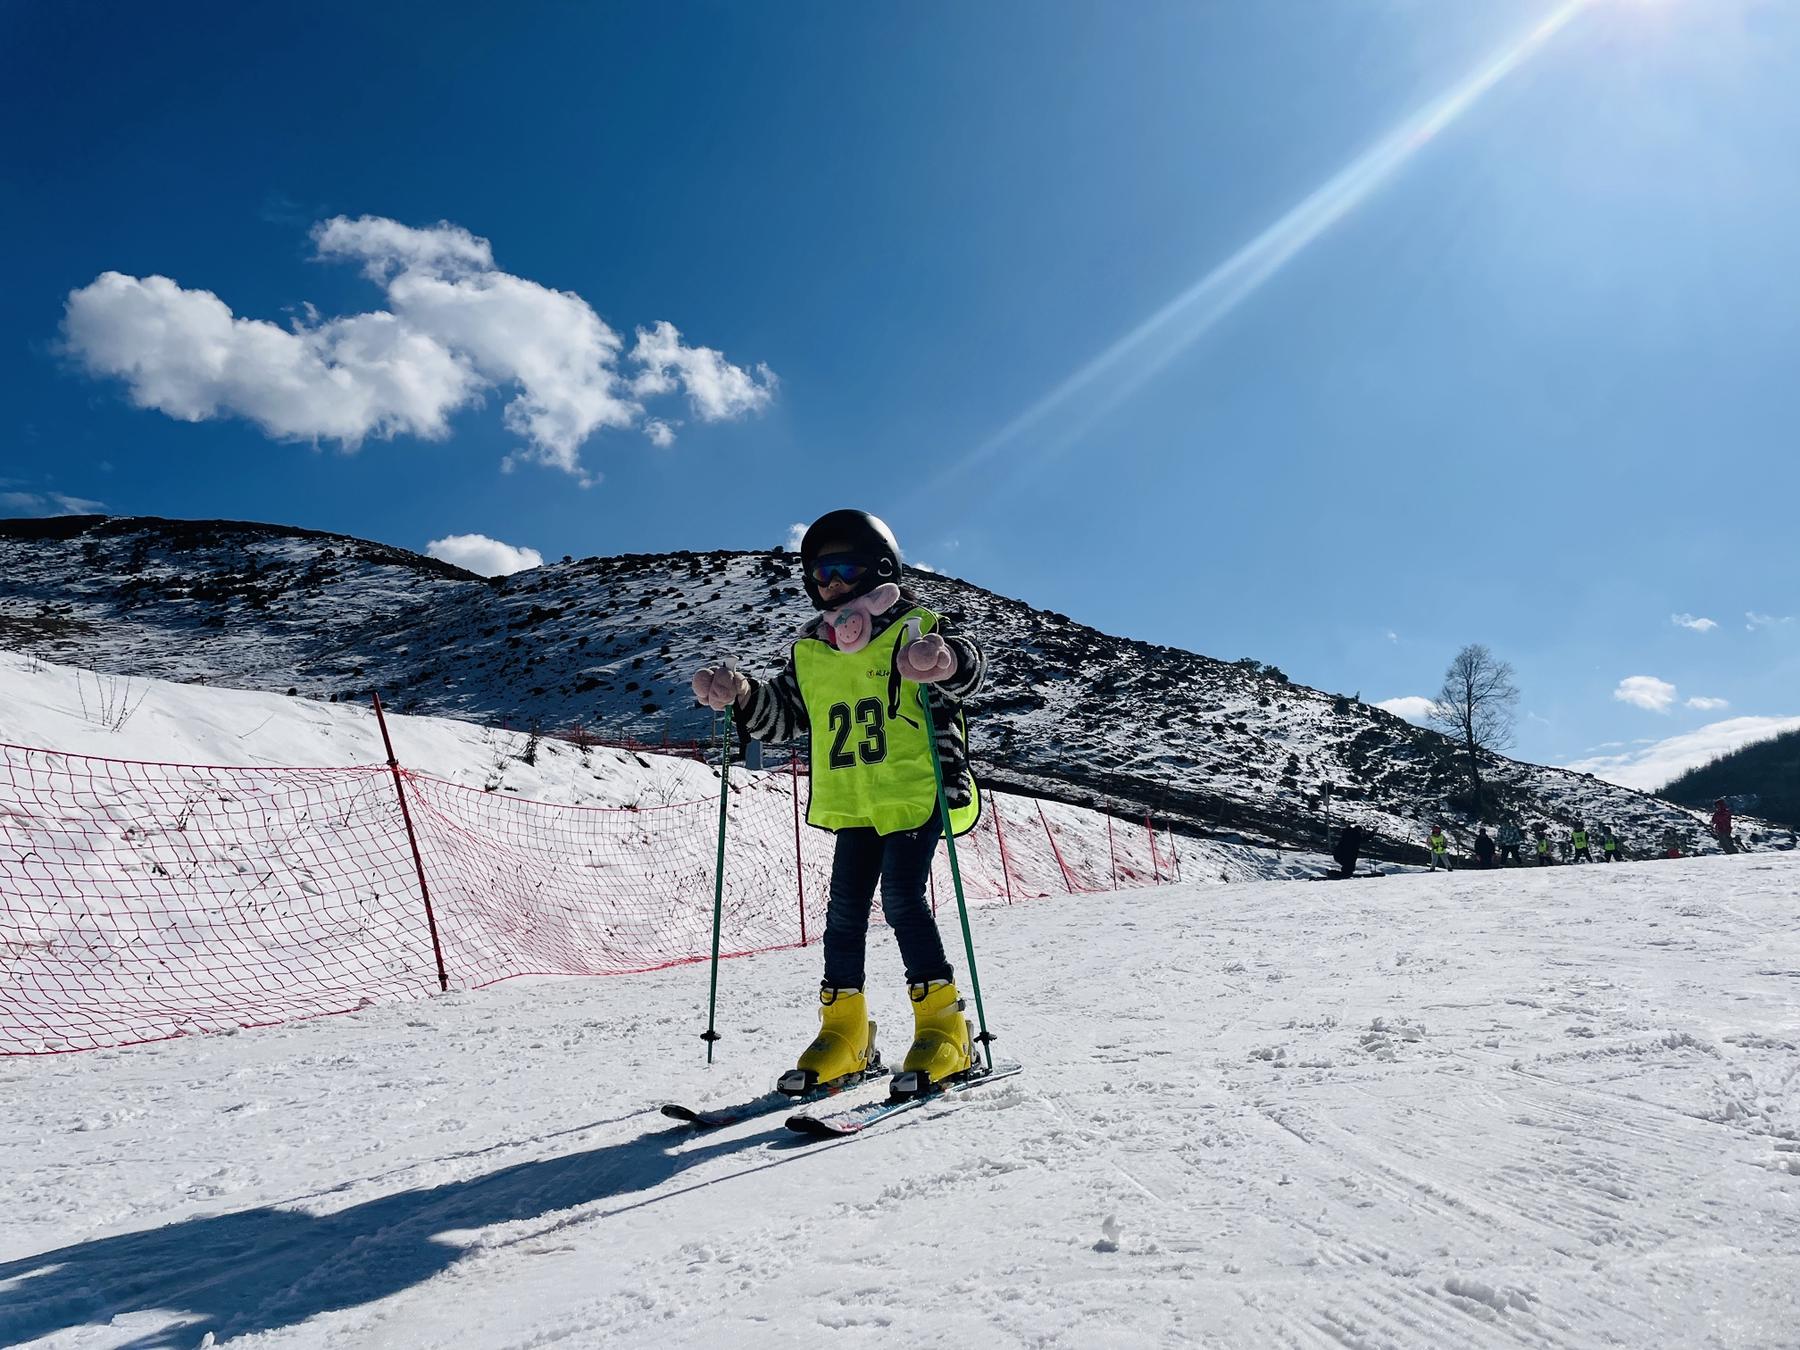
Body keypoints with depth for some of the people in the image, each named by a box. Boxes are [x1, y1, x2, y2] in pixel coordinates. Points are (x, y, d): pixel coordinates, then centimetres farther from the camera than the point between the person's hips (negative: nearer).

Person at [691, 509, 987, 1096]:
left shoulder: (911, 627, -2)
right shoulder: (810, 650, 14)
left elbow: (967, 662, -15)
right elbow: (785, 715, 20)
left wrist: (945, 660, -38)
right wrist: (740, 695, 2)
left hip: (915, 793, -5)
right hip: (850, 803, 5)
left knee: (902, 900, -11)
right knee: (845, 909, 5)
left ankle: (944, 1027, 2)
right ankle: (844, 1033, 16)